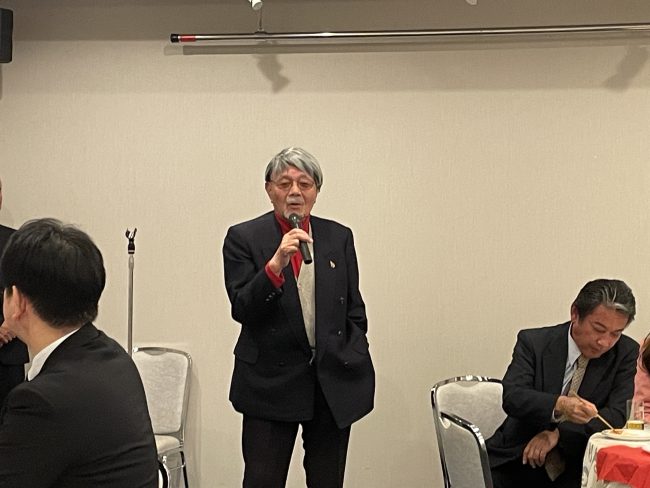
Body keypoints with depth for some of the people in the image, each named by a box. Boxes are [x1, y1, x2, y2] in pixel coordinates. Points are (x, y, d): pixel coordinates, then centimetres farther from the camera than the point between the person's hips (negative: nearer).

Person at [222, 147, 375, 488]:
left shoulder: (339, 238, 8)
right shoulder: (243, 238, -2)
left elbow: (354, 312, 13)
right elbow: (241, 310, -11)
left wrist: (357, 368, 7)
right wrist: (275, 264, -24)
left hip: (335, 383, 3)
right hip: (271, 384, -3)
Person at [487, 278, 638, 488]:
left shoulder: (627, 353, 0)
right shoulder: (533, 342, -3)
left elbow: (619, 416, -8)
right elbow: (512, 396, -16)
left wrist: (559, 433, -19)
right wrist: (558, 406, -35)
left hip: (574, 471, 1)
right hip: (517, 464, 0)